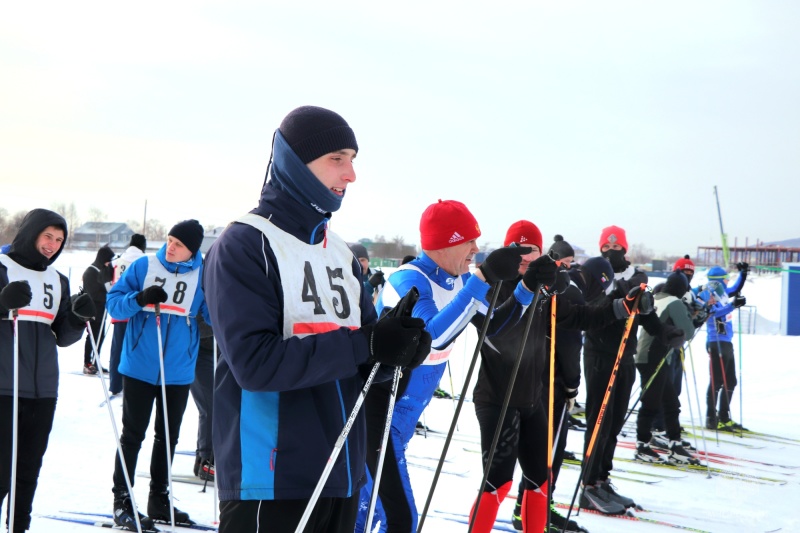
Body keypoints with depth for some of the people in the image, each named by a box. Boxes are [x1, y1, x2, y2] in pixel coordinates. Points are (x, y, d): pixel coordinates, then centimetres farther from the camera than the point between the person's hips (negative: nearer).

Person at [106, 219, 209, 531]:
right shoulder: (143, 266, -4)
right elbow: (114, 303, -5)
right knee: (133, 435, 3)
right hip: (139, 368, -2)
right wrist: (139, 298, -23)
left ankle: (159, 500, 27)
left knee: (168, 437, 13)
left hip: (178, 371, 2)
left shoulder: (204, 275, 0)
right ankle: (122, 502, 13)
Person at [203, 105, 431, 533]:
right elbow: (254, 361, -21)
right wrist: (364, 344, -22)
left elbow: (361, 364, 11)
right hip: (270, 482, -7)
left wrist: (397, 346, -11)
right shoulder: (244, 245, -9)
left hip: (341, 476, 7)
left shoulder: (341, 253, 13)